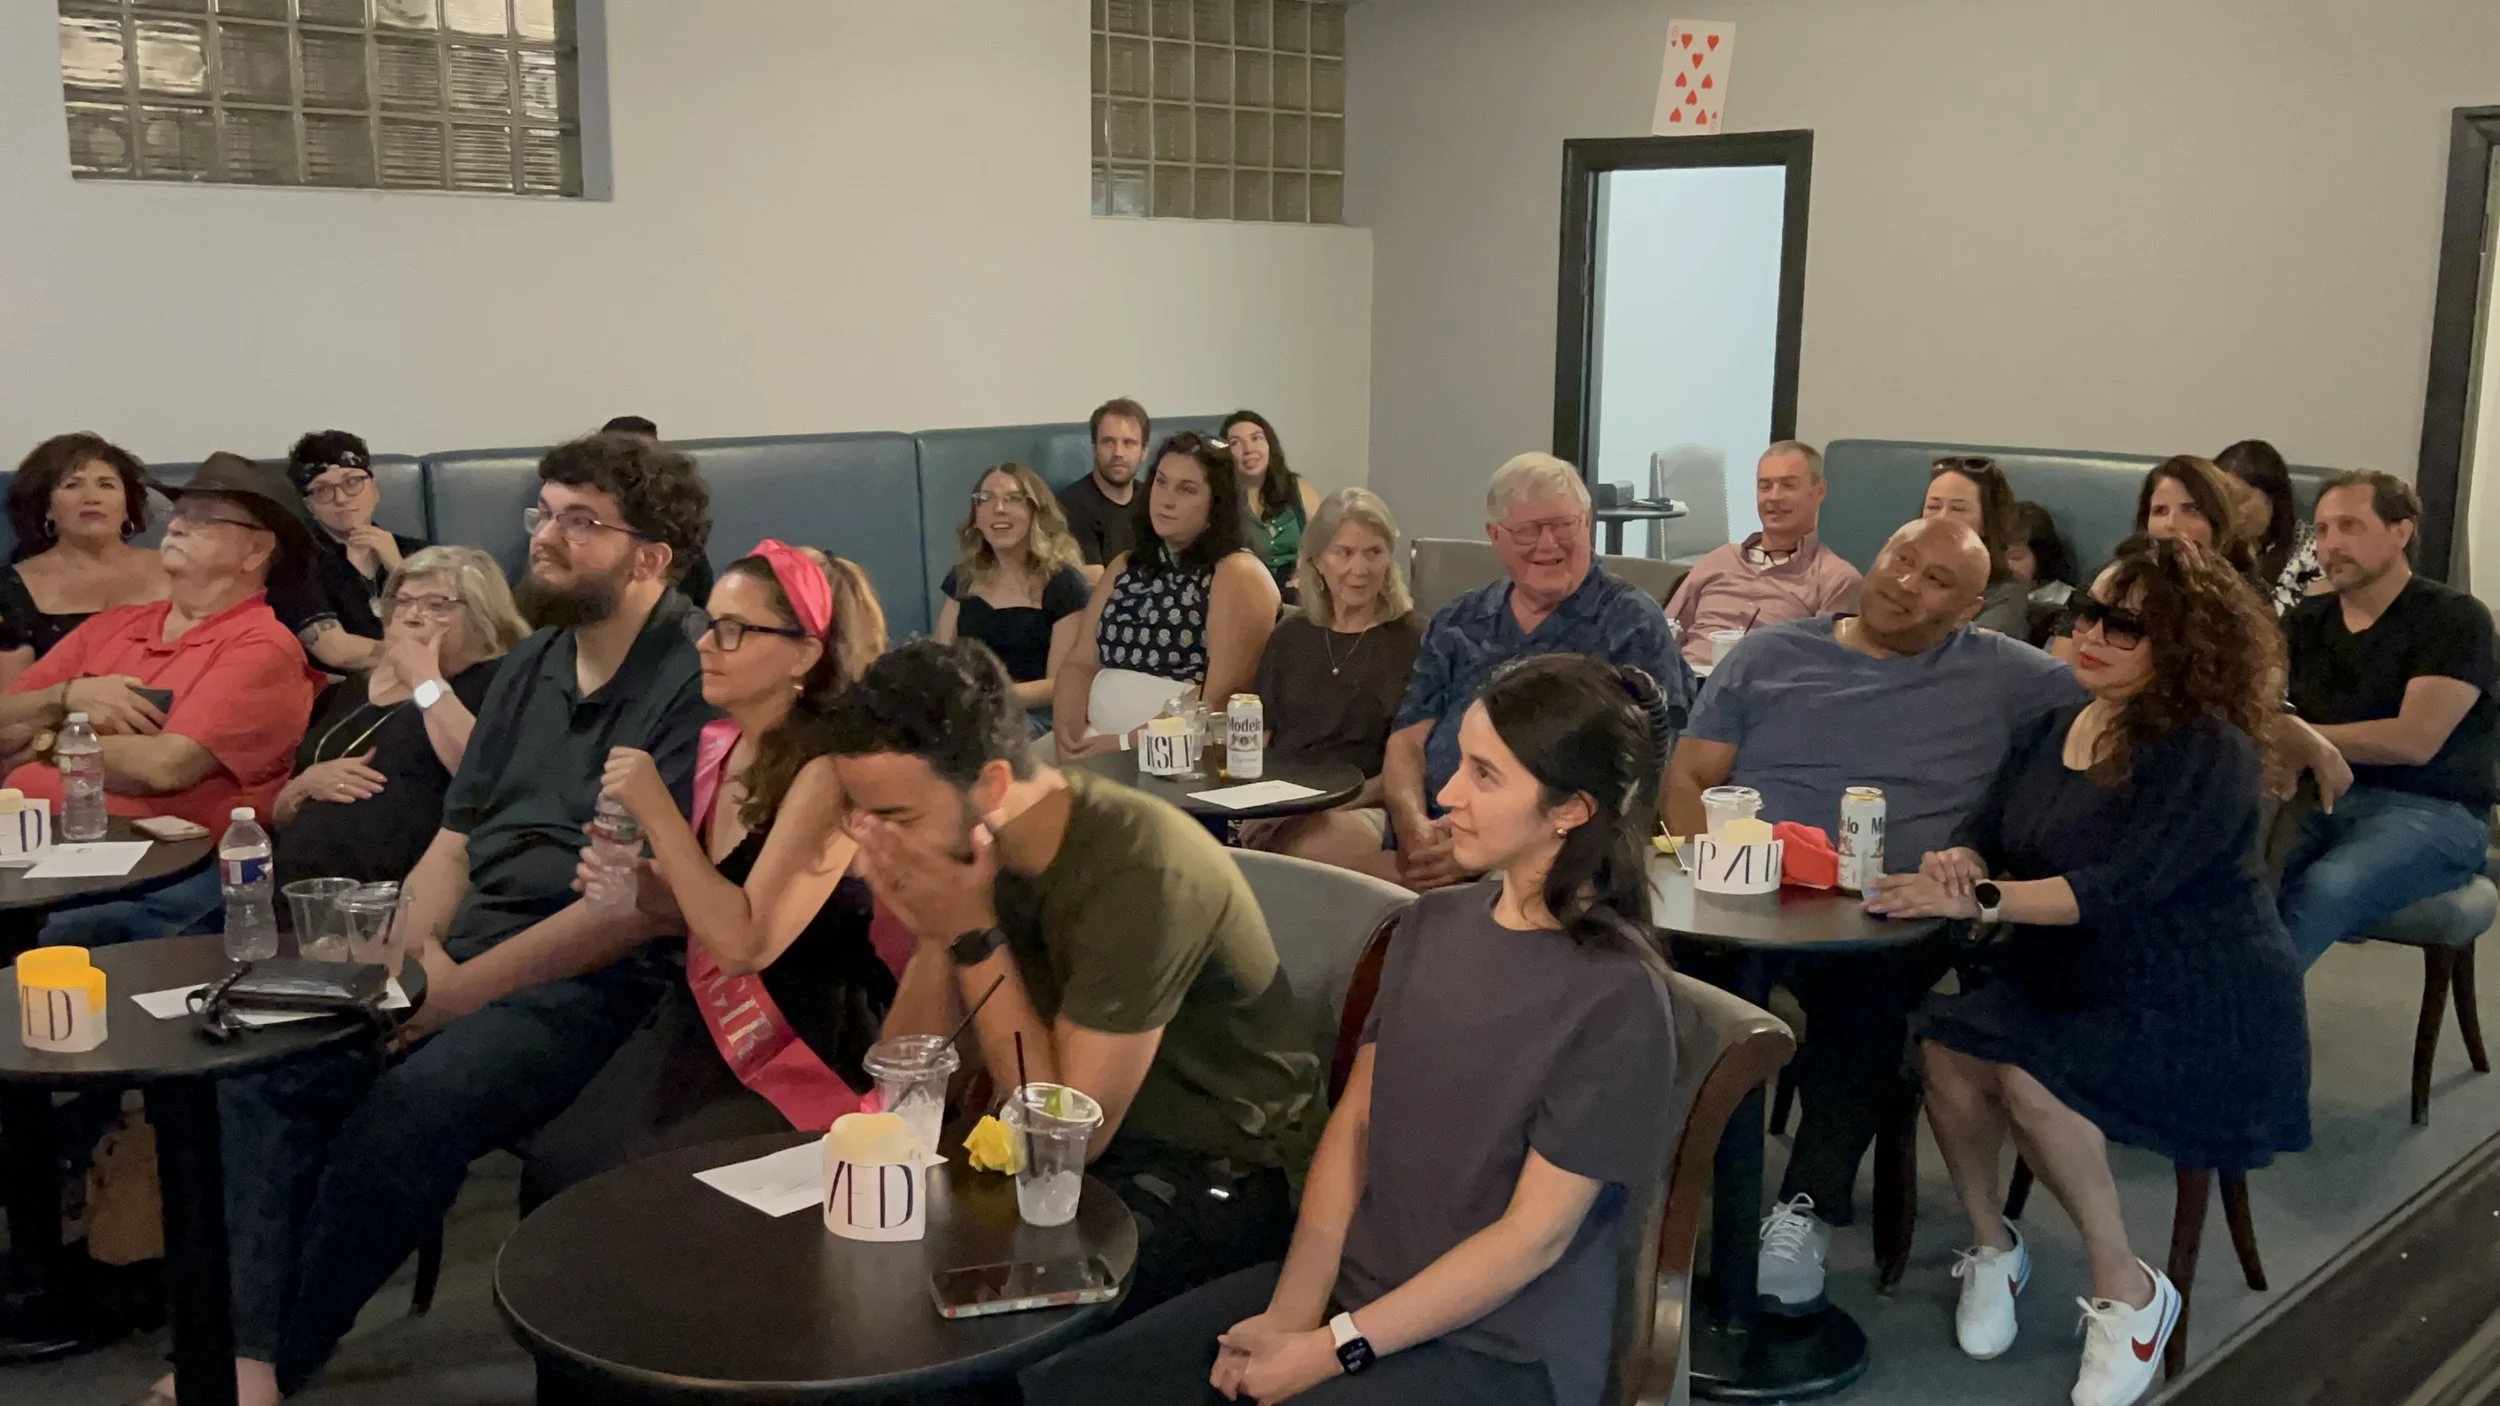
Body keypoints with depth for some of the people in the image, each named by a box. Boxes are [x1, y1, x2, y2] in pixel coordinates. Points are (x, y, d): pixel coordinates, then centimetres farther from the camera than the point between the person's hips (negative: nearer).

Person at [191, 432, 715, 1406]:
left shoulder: (694, 685, -11)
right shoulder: (530, 668, 16)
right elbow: (455, 842, 19)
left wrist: (462, 989, -17)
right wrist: (411, 945, -2)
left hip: (592, 982, -8)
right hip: (463, 950, 8)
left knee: (406, 1109, -28)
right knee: (262, 1068, -13)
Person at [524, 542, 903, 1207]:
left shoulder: (829, 770, -20)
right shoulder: (717, 745, 4)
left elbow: (744, 943, -23)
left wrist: (657, 812, -22)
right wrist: (637, 884, -4)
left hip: (809, 1052, -7)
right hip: (709, 1025, 7)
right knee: (551, 1165, -7)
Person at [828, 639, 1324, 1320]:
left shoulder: (1139, 873, -28)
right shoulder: (967, 848, -5)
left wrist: (973, 935, -26)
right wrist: (934, 937, -21)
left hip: (1219, 1172, -7)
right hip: (1085, 1129, 7)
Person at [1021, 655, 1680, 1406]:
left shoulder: (1616, 996, -17)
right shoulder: (1432, 925, 4)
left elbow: (1533, 1236, -16)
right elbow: (1354, 1121, 4)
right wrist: (1292, 1312, -8)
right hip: (1351, 1283, 6)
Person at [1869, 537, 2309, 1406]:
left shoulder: (2209, 754, -17)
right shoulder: (2051, 731, 7)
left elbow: (2124, 887, -28)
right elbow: (1985, 832, 2)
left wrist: (1979, 902, -35)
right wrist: (1957, 867, -23)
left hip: (2202, 1011, -6)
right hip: (2073, 987, 6)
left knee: (2031, 1081, -30)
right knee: (1945, 1049, -21)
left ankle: (2127, 1290, -8)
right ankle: (1992, 1247, 3)